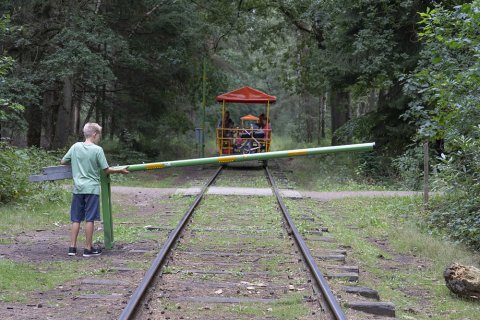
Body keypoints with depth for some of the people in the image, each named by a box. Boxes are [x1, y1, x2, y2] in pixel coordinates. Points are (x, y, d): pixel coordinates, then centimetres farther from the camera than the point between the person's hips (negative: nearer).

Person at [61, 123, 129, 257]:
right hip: (92, 188, -4)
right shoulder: (97, 150, -8)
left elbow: (63, 162, 11)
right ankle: (88, 248, 6)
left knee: (76, 219, 9)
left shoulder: (75, 147, 3)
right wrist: (120, 170, 9)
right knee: (89, 219, 2)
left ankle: (72, 247, 10)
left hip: (78, 188, 4)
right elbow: (106, 170, -4)